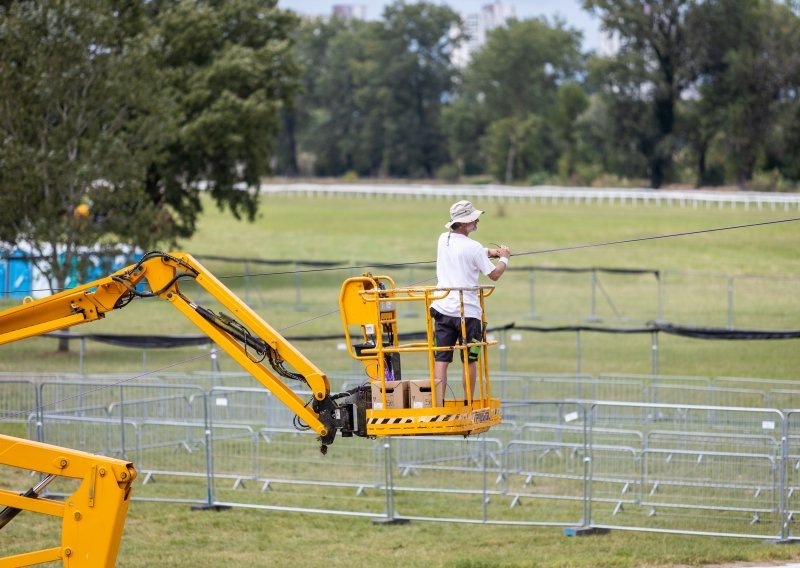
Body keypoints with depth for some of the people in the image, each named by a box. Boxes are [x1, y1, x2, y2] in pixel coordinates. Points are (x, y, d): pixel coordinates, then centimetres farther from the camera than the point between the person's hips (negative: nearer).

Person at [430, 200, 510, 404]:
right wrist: (503, 258, 16)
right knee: (470, 361, 7)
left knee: (441, 359, -1)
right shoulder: (473, 247, -12)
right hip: (467, 311, -5)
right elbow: (494, 275, -2)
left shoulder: (444, 239, 8)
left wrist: (488, 252, 25)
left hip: (442, 308, 5)